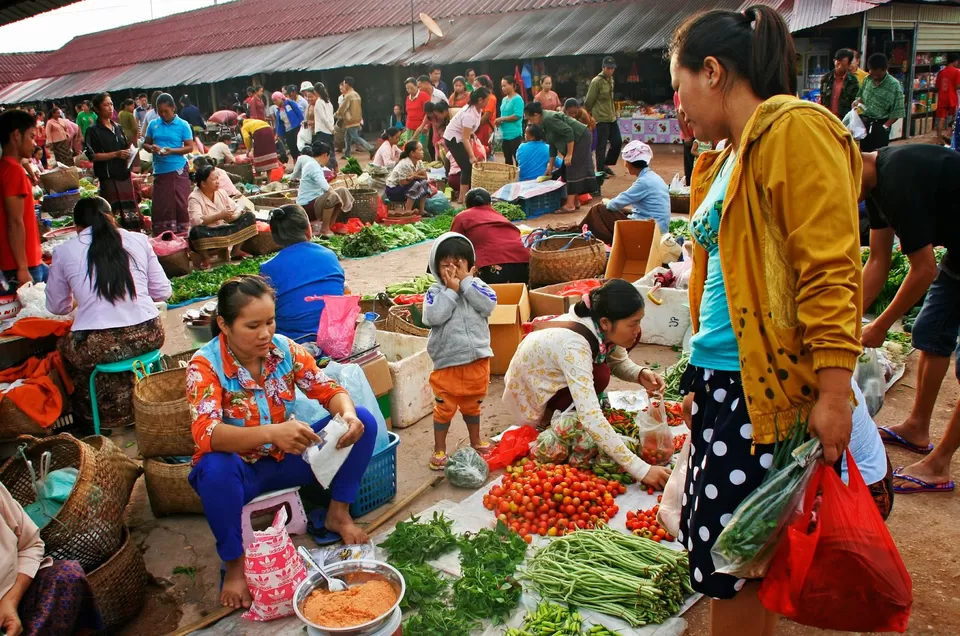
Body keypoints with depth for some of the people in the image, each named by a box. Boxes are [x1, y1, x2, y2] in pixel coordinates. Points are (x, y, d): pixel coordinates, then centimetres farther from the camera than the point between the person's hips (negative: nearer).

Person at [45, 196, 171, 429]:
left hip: (97, 346, -2)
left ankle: (91, 417, 37)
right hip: (148, 335, 2)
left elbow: (57, 307, 19)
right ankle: (130, 409, 41)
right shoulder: (139, 240, 8)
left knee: (65, 345, 30)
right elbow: (162, 292, 12)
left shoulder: (63, 252, 6)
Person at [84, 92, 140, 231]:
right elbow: (93, 156, -9)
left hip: (124, 174, 6)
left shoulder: (118, 127, 15)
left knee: (131, 214, 5)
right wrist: (116, 154, -17)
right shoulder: (93, 130, -2)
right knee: (114, 216, -8)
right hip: (109, 177, -6)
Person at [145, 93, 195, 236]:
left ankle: (183, 233, 7)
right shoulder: (153, 124, 9)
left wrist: (171, 151, -16)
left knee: (181, 203, -2)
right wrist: (151, 148, -8)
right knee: (160, 204, 4)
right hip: (159, 171, 3)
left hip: (178, 170, -3)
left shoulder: (183, 125, 0)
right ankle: (161, 237, 13)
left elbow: (189, 147, -2)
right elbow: (145, 143, 16)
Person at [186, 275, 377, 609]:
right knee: (215, 468, -40)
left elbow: (328, 389, -9)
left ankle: (338, 514, 3)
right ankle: (235, 563, -16)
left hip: (286, 457, 4)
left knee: (363, 421, -13)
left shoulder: (285, 348, -10)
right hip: (239, 467, -4)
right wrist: (271, 433, -52)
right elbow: (206, 433, -35)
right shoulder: (205, 365, -21)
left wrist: (347, 414, -34)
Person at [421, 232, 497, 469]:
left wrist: (465, 282, -16)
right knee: (444, 407, 7)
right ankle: (439, 449, 22)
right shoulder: (435, 292, -6)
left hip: (477, 359, 3)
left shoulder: (476, 286, 1)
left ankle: (475, 441, 41)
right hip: (447, 363, -3)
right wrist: (451, 290, -19)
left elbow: (489, 304, -17)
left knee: (472, 404, 22)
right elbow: (434, 316, -23)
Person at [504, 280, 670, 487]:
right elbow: (590, 418, -46)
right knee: (599, 375, -27)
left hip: (552, 380, 7)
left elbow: (619, 362, 2)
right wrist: (641, 470, -47)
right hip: (529, 396, -7)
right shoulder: (573, 345, -39)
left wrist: (641, 374, -22)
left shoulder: (599, 327, -17)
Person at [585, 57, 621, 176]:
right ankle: (600, 171, 8)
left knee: (617, 142, 8)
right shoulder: (596, 81, -14)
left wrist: (614, 112, 17)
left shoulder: (611, 79, 11)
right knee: (601, 145, -2)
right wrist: (589, 115, 0)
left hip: (612, 118, 8)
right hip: (601, 118, -8)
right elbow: (588, 101, -11)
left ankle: (606, 164, 24)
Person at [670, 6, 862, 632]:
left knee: (734, 563, 0)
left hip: (768, 387, -9)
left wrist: (833, 395, -20)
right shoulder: (728, 157, 19)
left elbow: (829, 271, -17)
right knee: (718, 550, 16)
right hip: (720, 381, 9)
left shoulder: (794, 130, -9)